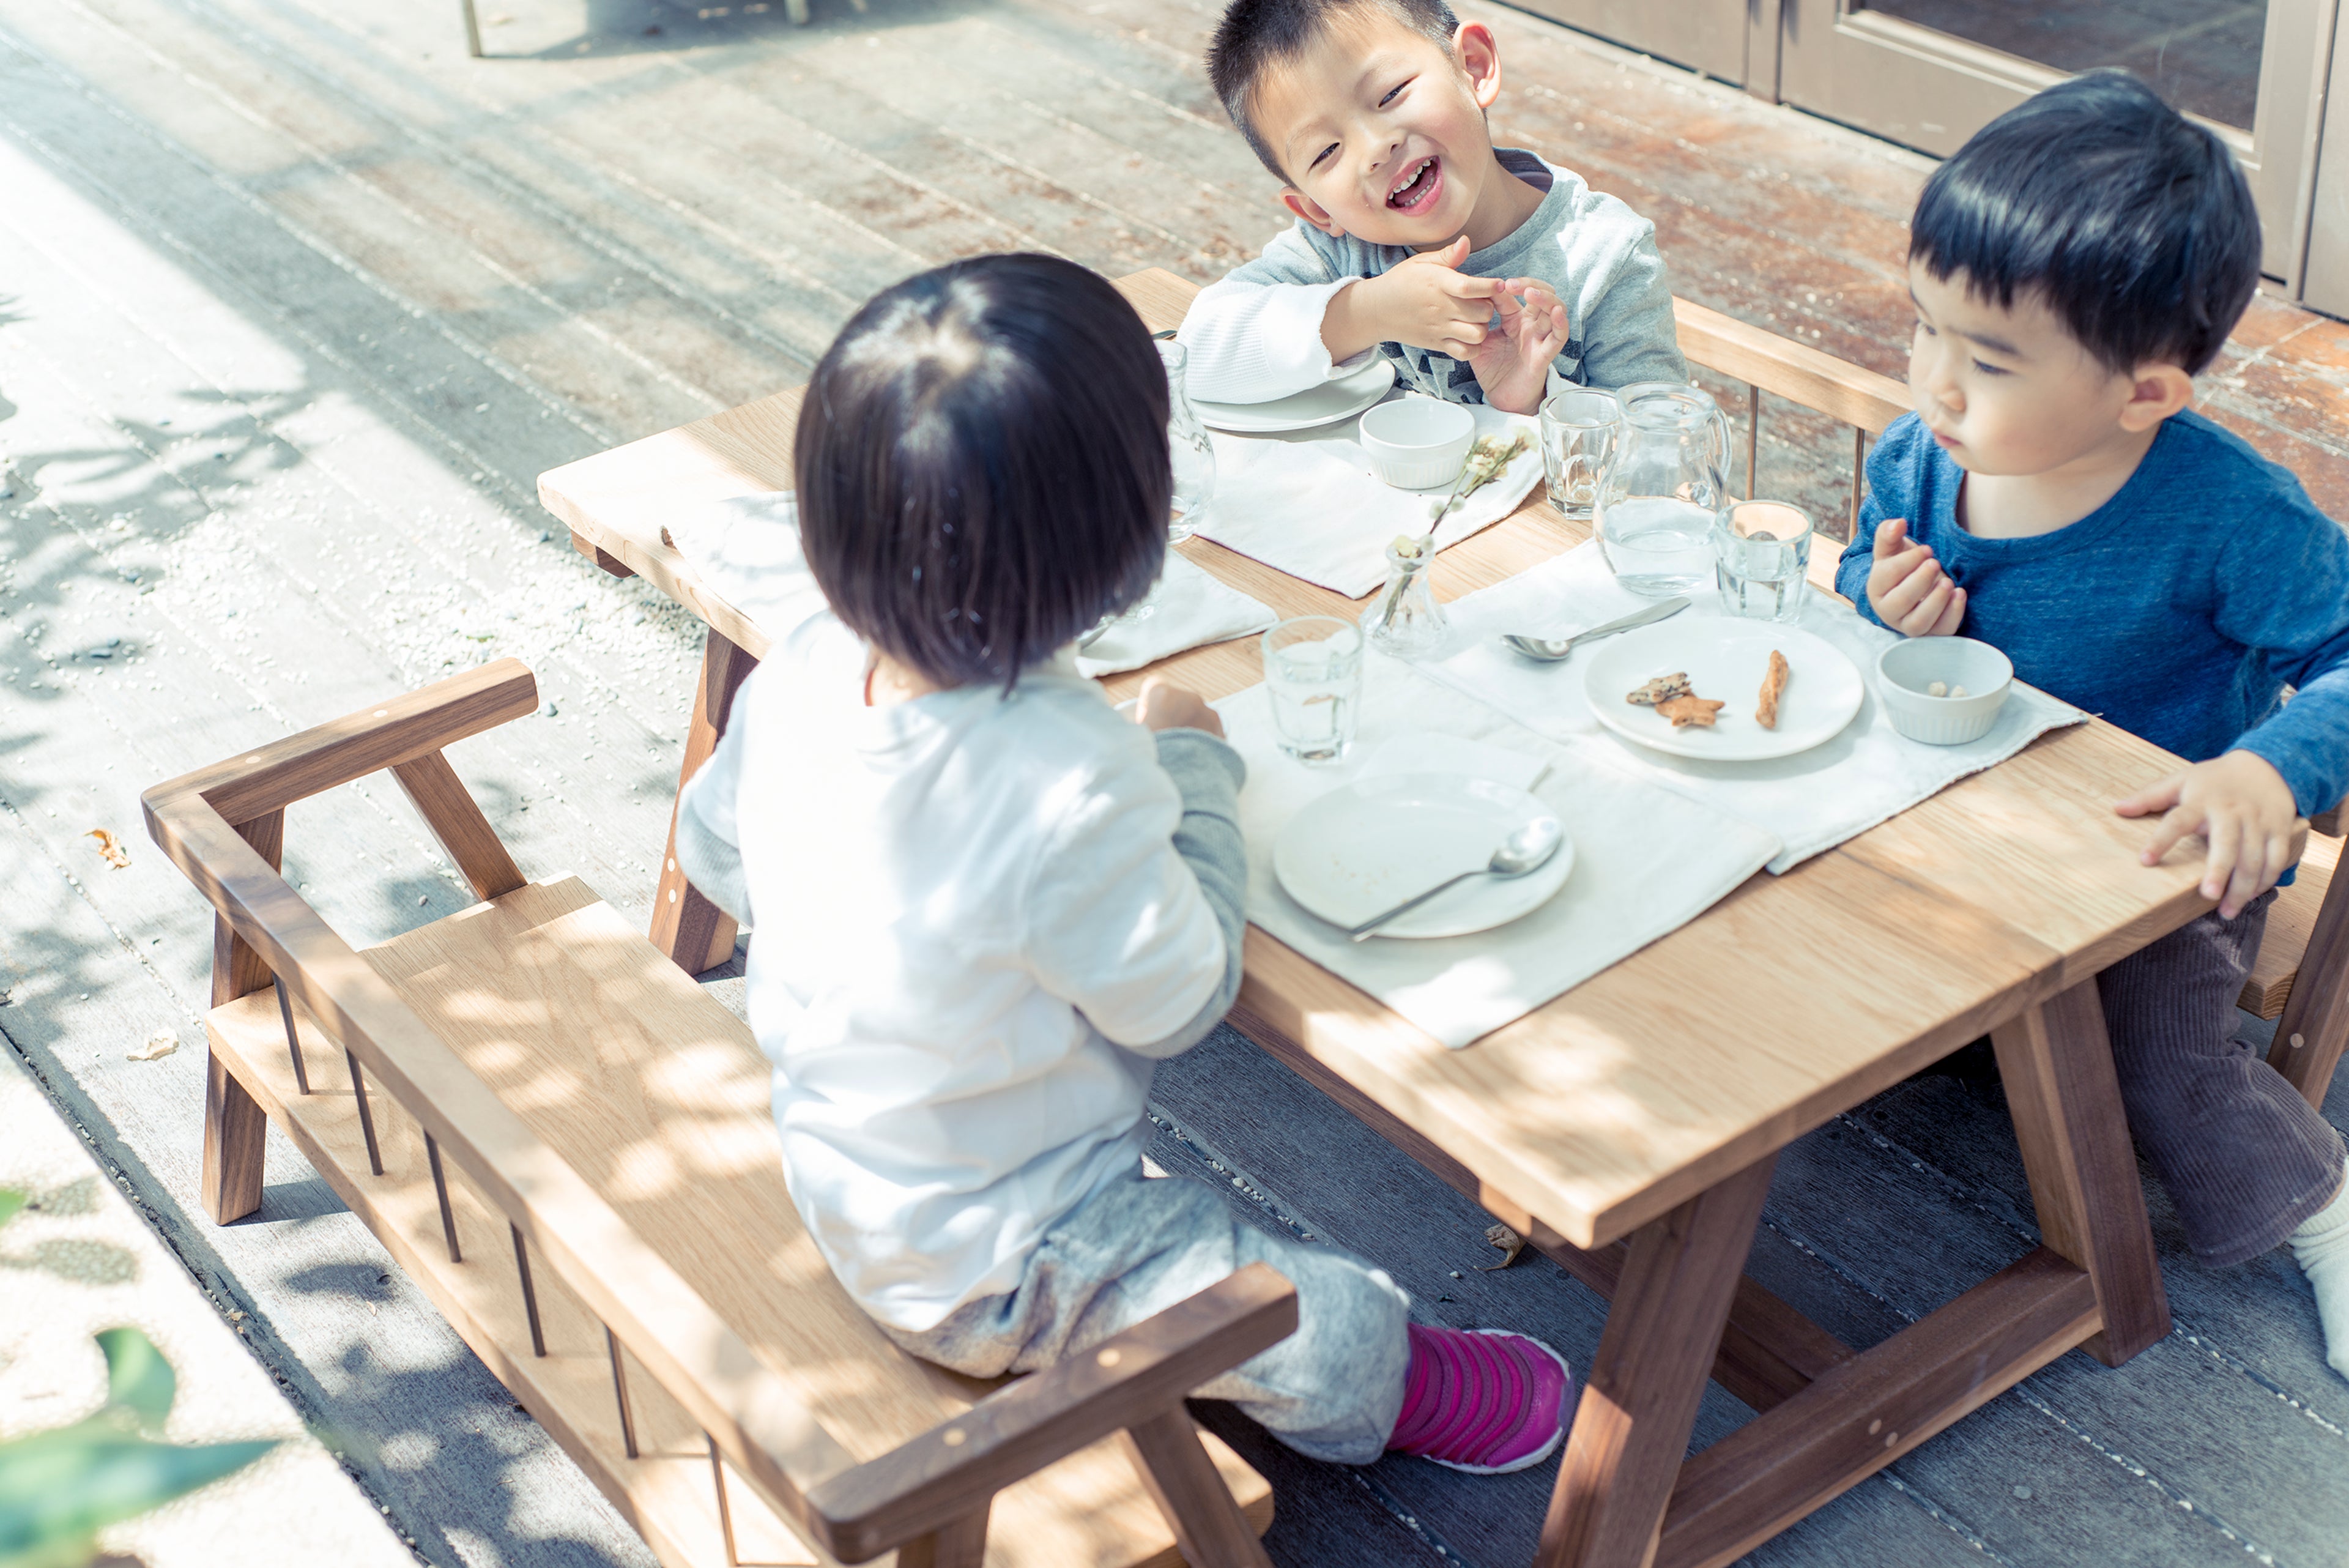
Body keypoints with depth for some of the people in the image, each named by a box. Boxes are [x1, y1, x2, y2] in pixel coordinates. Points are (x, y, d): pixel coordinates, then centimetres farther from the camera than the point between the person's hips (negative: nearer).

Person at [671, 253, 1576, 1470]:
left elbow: (712, 851, 4)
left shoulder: (800, 669, -16)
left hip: (831, 1173, 8)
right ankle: (1385, 1396, 33)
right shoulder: (1071, 787, -38)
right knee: (1342, 1324, 1)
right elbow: (1181, 998, -20)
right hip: (996, 1272, -8)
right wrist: (1194, 763, -8)